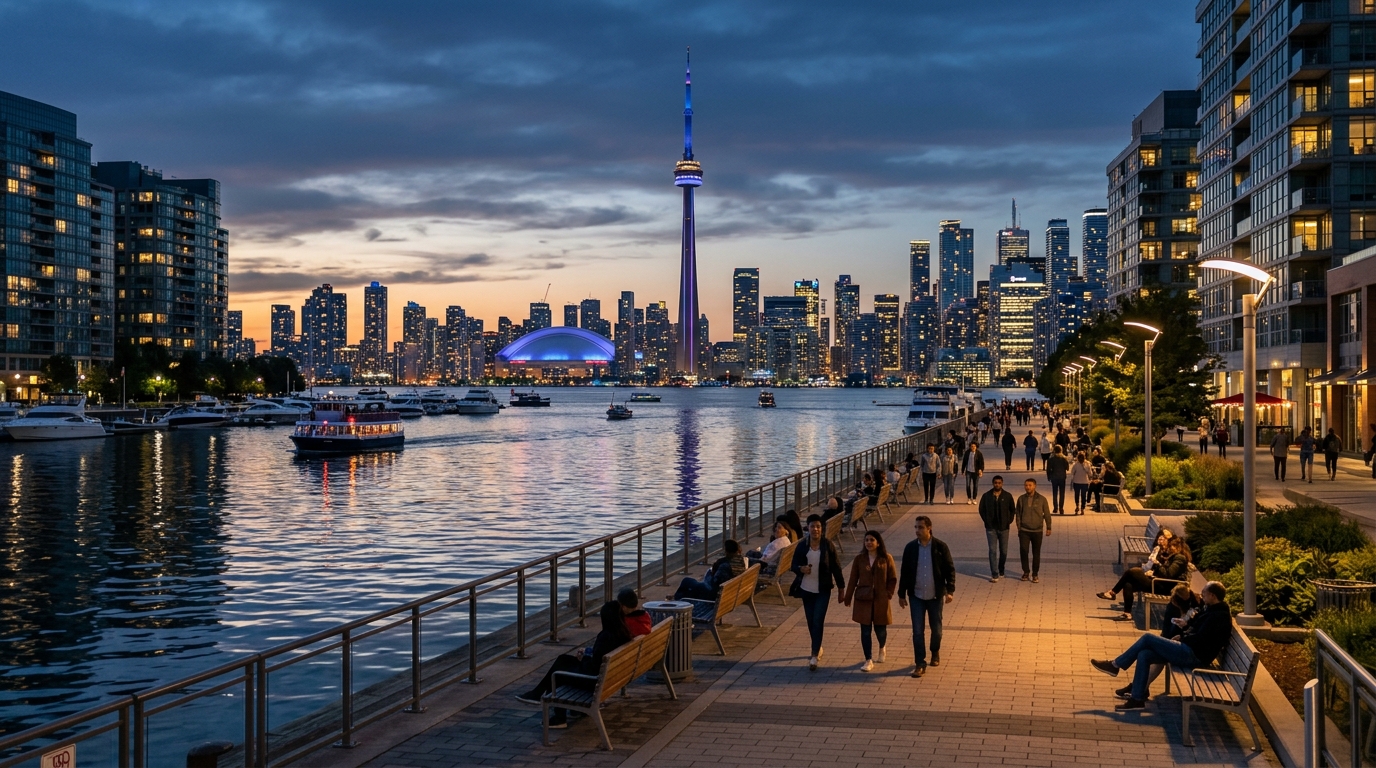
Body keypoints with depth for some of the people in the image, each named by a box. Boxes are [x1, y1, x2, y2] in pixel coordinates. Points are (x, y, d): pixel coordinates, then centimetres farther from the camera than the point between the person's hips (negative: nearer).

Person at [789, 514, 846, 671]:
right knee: (811, 621, 12)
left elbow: (836, 568, -2)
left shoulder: (828, 546, -7)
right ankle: (818, 648, 34)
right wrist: (801, 569, -20)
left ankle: (815, 656, -11)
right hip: (806, 589, 3)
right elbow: (794, 565, 4)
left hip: (823, 590, -3)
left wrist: (841, 589, 1)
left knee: (818, 621, -11)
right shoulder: (802, 546, -2)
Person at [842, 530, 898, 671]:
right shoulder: (859, 559, 0)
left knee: (880, 629, 9)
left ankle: (882, 649, 41)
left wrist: (888, 594, -7)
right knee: (865, 631, 0)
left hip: (881, 600, -1)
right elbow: (853, 580, 3)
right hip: (863, 600, 1)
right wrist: (848, 598, 3)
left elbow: (893, 579, 2)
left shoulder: (886, 558, -4)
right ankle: (868, 661, 7)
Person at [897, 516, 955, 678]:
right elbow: (905, 572, 3)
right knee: (918, 631, -2)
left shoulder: (940, 547, -10)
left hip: (936, 596, -1)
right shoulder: (910, 548, -4)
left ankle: (935, 652, 40)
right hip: (916, 596, 1)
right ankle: (920, 664, 4)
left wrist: (950, 590, -13)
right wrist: (902, 594, 4)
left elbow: (950, 569, -5)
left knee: (936, 628, 14)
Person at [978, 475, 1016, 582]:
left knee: (1003, 551, 8)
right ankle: (994, 574, -5)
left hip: (1004, 527, 1)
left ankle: (1001, 571, 29)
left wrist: (1009, 521, 0)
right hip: (991, 528, -1)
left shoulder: (1008, 496, 0)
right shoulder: (986, 496, -2)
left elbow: (1012, 510, 9)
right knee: (992, 550, -7)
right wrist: (986, 521, 2)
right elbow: (981, 509, 8)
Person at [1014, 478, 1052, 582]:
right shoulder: (1021, 499, 1)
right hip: (1024, 530, 1)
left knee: (1036, 553, 5)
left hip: (1037, 531, -1)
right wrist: (1019, 527, 3)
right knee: (1023, 551, -4)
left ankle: (1035, 574, 17)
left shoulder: (1041, 499, -3)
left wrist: (1048, 527, 2)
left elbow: (1047, 514, 3)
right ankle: (1026, 572, 14)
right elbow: (1018, 514, 7)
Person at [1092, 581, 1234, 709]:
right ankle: (1137, 699, -3)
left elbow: (1199, 639, -19)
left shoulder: (1219, 616, -16)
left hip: (1194, 656, -10)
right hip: (1189, 652, 10)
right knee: (1144, 655, -2)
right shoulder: (1213, 610, 16)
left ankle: (1115, 665, 1)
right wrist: (1187, 624, 5)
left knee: (1148, 638, -10)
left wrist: (1182, 638, -3)